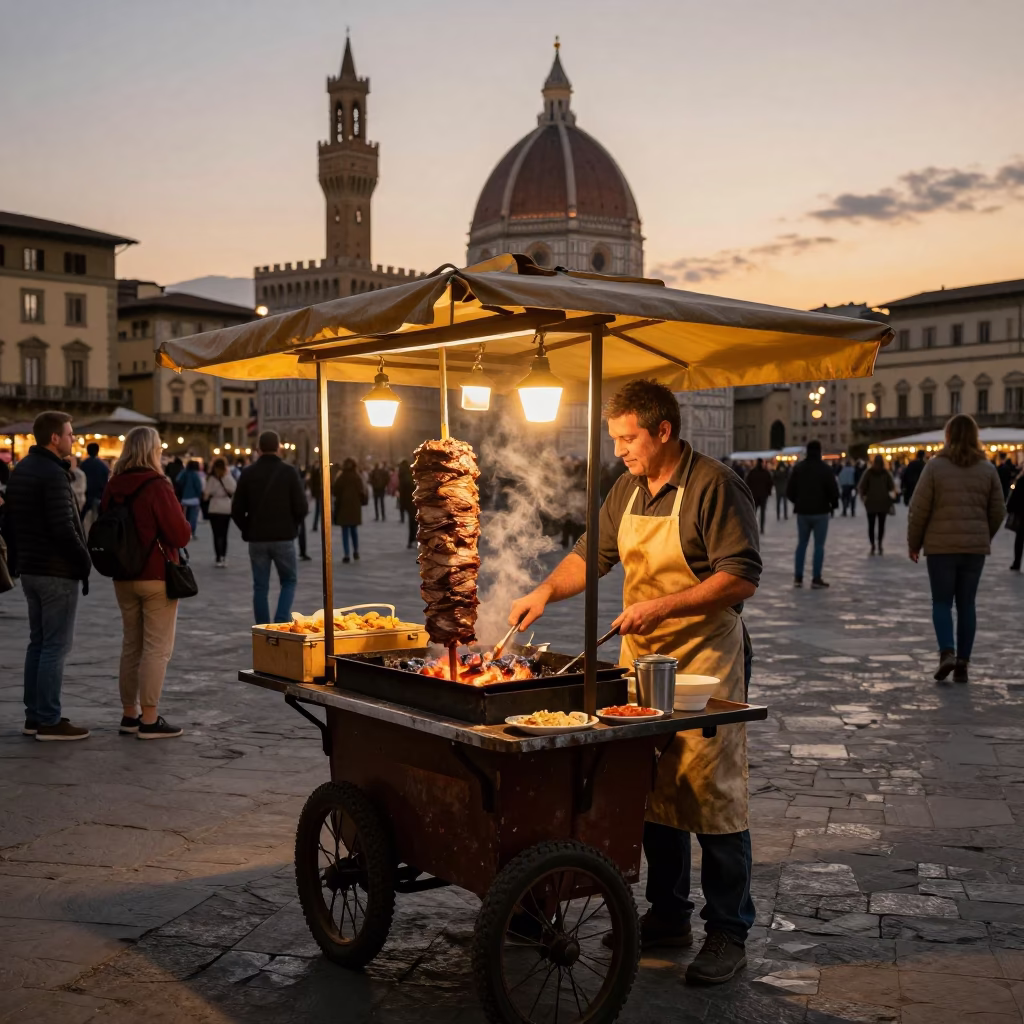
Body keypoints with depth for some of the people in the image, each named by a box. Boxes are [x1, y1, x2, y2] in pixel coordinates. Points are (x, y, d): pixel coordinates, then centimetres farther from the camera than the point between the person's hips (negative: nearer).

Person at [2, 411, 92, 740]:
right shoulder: (53, 474, -18)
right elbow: (64, 528, -22)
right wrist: (85, 560, -11)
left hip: (30, 569, 10)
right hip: (58, 571, -9)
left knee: (38, 642, 15)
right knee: (56, 645, -4)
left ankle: (34, 716, 20)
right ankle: (49, 721, 0)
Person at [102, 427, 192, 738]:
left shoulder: (113, 487, 5)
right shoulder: (157, 486, -16)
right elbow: (180, 535, -15)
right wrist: (185, 524, 4)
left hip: (123, 577, 7)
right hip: (156, 577, -7)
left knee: (131, 645, 15)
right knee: (157, 647, -1)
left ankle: (129, 714, 20)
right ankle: (150, 719, -2)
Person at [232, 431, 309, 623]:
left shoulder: (248, 473, -1)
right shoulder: (288, 472, -6)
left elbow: (237, 510, 0)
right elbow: (302, 508, -7)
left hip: (256, 538, 2)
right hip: (283, 537, -2)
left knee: (260, 586, 8)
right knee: (289, 581, 13)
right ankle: (281, 620, -6)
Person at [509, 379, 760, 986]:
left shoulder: (714, 487, -12)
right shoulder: (627, 490, 12)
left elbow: (742, 578, -18)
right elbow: (593, 553, 22)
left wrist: (663, 606, -22)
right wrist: (547, 592, 7)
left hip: (704, 663, -7)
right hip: (641, 662, 7)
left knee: (712, 796, -3)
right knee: (652, 793, 11)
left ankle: (729, 933, 9)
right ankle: (669, 918, 25)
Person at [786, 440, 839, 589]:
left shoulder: (798, 468, 4)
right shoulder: (825, 469, -9)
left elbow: (790, 490, 4)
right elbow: (833, 491, -12)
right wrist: (833, 505, 6)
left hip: (802, 511, 4)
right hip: (820, 512, -4)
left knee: (801, 543, 12)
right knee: (819, 545, 0)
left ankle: (798, 577, 9)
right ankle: (816, 579, -2)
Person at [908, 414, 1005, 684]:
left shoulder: (935, 466, -6)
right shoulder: (988, 469, 3)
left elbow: (919, 509, -6)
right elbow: (998, 511, 7)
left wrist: (914, 543, 5)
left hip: (941, 545, -2)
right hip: (975, 546, 3)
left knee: (942, 602, 6)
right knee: (966, 604, 9)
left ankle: (947, 652, -12)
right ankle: (963, 663, 10)